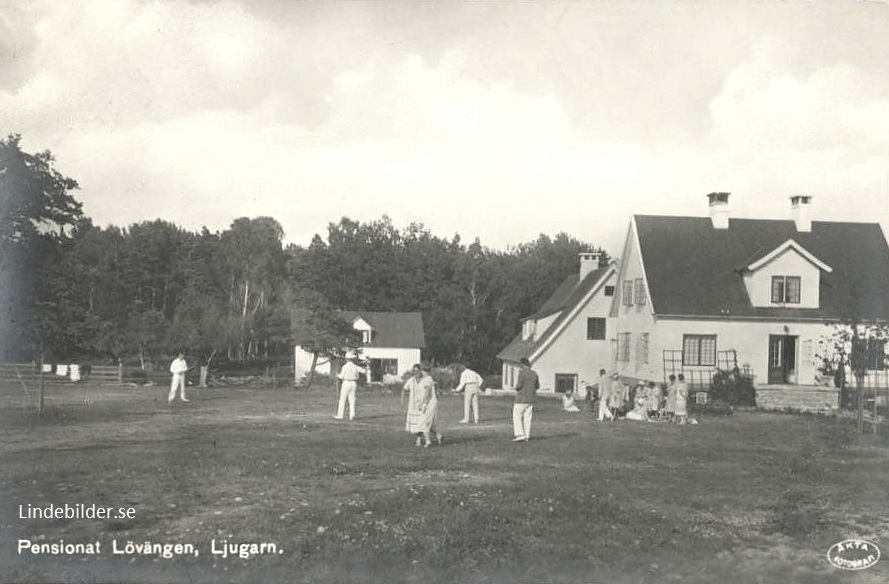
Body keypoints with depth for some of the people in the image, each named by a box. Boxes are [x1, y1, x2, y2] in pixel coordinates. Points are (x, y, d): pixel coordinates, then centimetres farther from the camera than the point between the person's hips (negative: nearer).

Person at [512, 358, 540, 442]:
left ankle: (520, 435, -8)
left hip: (521, 398, -7)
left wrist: (516, 388, 3)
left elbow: (519, 386, -18)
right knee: (527, 418, 10)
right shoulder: (534, 373, 7)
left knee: (517, 417, 1)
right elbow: (537, 386, 15)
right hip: (531, 398, 7)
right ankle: (527, 436, 8)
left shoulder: (522, 373, -14)